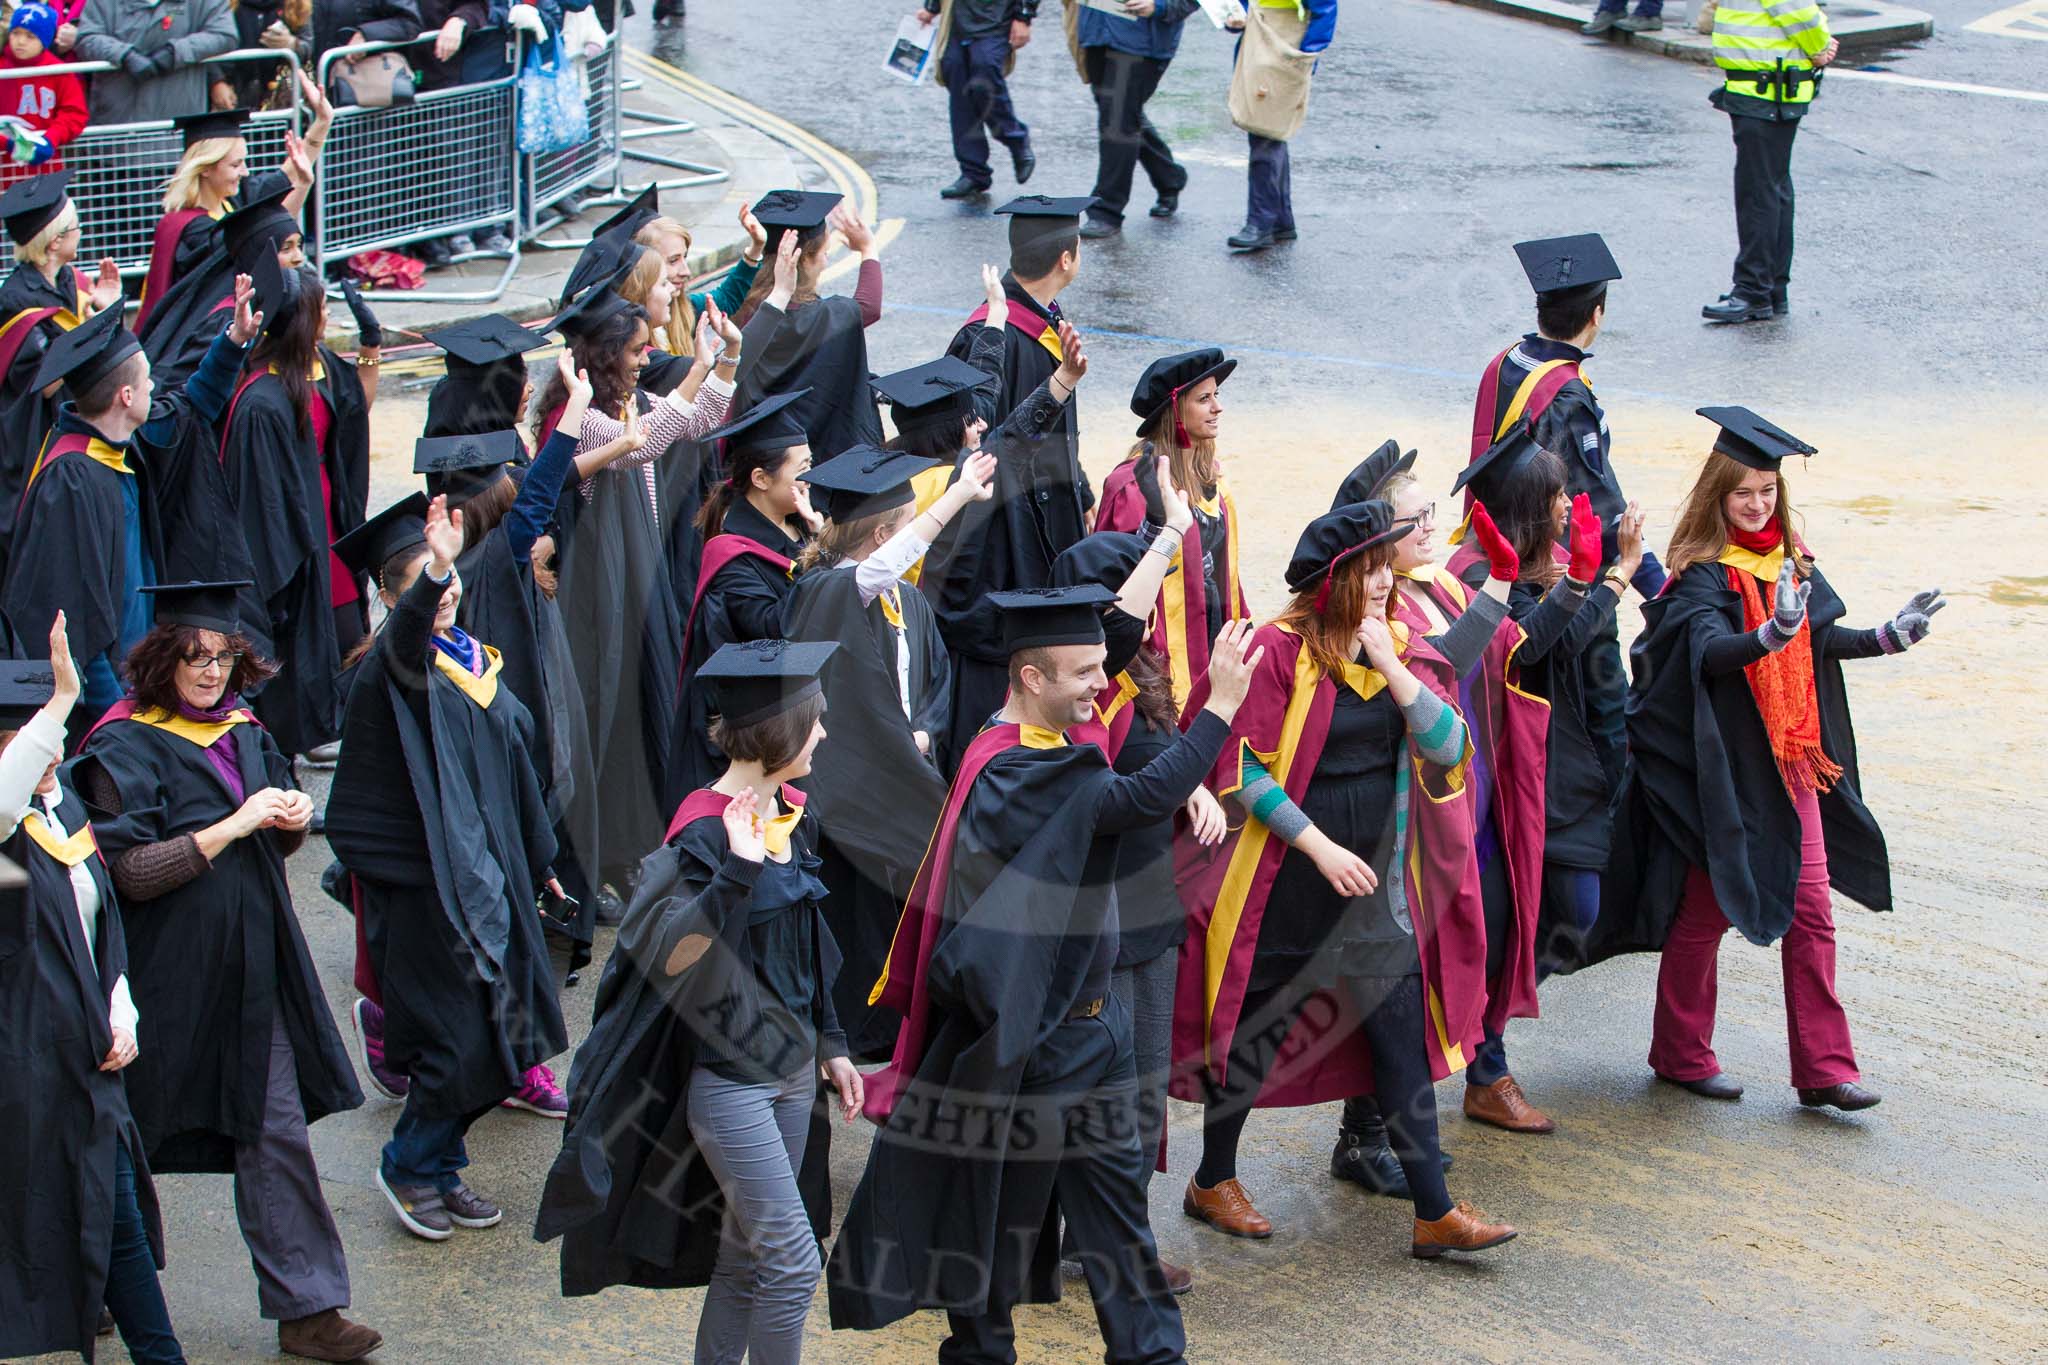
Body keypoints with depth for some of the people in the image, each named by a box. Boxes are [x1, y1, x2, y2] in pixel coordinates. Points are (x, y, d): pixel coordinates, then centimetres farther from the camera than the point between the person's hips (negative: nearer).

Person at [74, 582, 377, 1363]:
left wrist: (292, 819, -3)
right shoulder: (128, 748, -10)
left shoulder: (241, 731, 9)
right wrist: (232, 827, -21)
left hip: (252, 962, 5)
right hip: (171, 971, -5)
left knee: (276, 1132, 3)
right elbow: (132, 872, -17)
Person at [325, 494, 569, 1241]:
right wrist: (433, 574, -59)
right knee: (456, 1042, -6)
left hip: (488, 871, 8)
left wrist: (537, 861, 24)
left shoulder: (477, 660, 10)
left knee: (489, 1038, 12)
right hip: (424, 883, -8)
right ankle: (408, 1166, 16)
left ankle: (439, 1168, 28)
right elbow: (409, 629, -39)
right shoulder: (394, 663, -13)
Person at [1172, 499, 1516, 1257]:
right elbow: (1245, 768, -14)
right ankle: (1212, 1181, 27)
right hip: (1286, 878, -5)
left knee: (1400, 1038, 2)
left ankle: (1434, 1213, 4)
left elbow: (1447, 748, -7)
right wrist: (1319, 845, -17)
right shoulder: (1278, 649, -12)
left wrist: (1391, 666, -16)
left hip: (1378, 878, 5)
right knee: (1256, 1029, 8)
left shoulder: (1405, 647, 4)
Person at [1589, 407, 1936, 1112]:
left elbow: (1819, 639, 19)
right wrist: (1772, 633, -48)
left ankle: (1823, 1068, 9)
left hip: (1790, 762, 6)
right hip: (1722, 769, -6)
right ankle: (1680, 1053, 23)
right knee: (1706, 911, 6)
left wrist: (1891, 636, 10)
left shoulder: (1790, 560, 5)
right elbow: (1710, 650, -32)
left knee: (1810, 910, 4)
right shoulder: (1704, 573, -14)